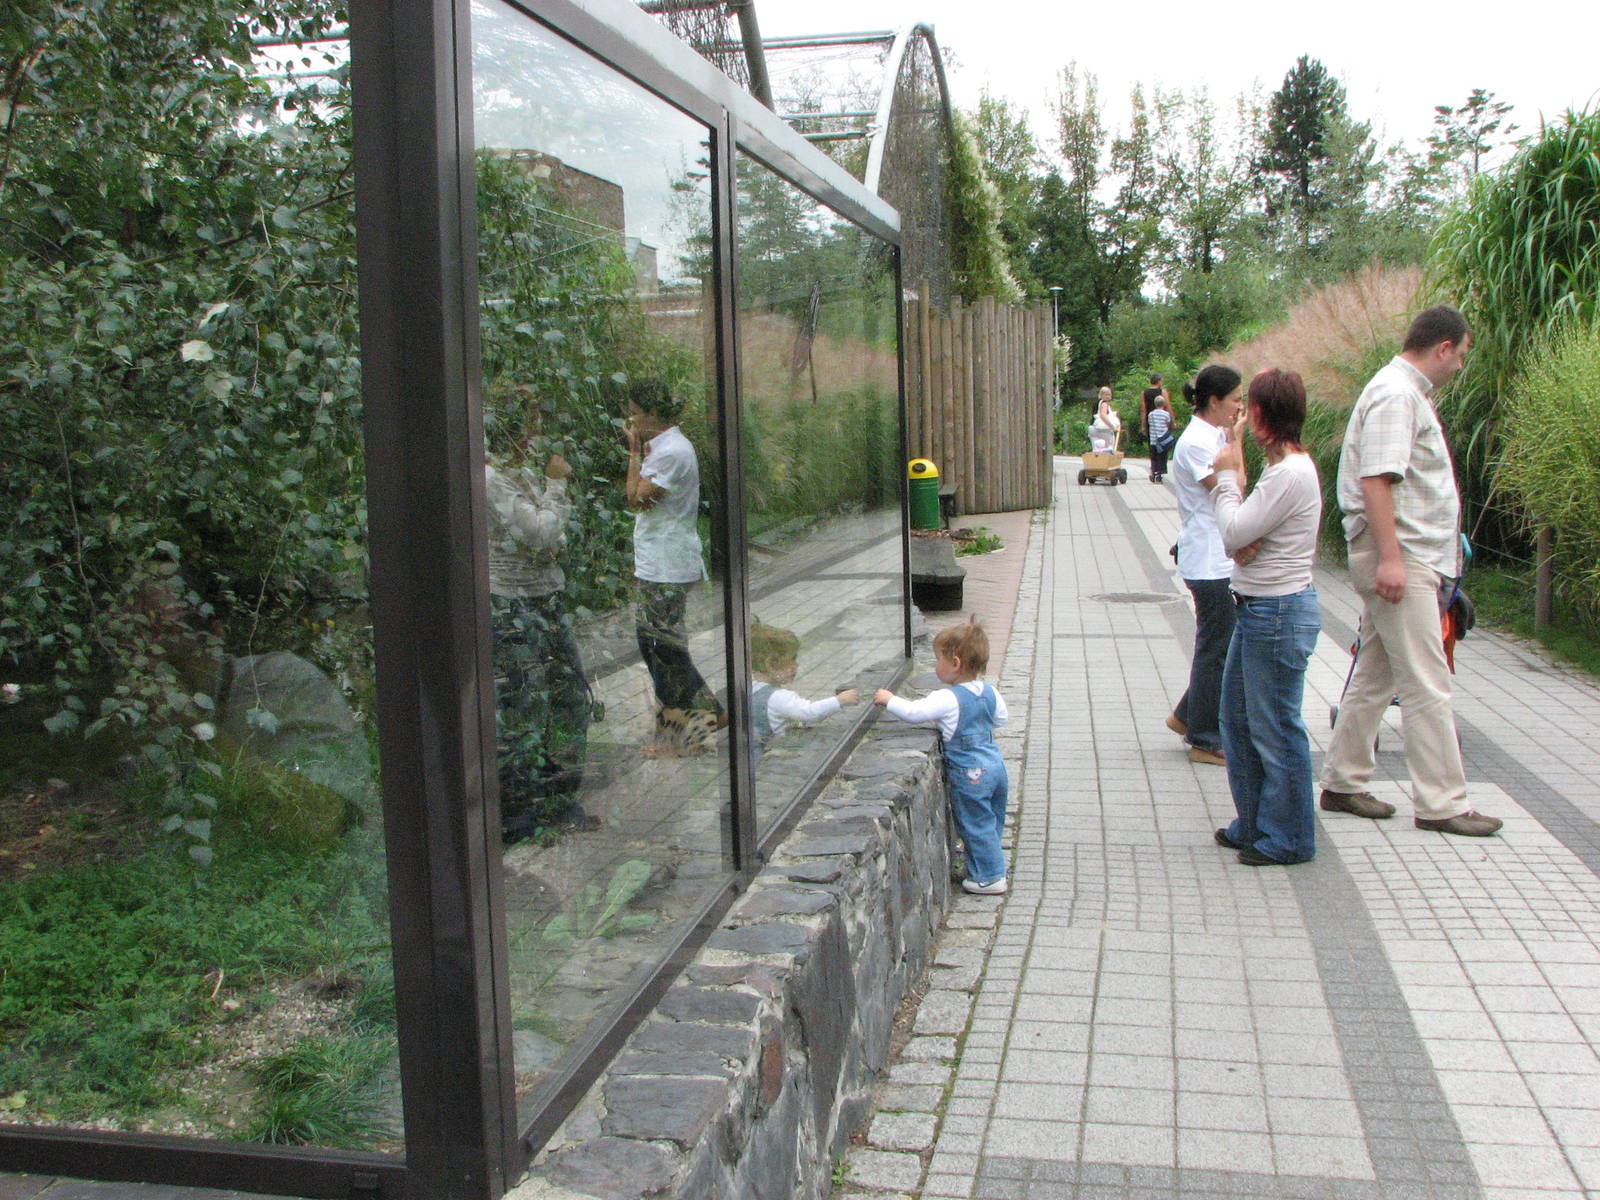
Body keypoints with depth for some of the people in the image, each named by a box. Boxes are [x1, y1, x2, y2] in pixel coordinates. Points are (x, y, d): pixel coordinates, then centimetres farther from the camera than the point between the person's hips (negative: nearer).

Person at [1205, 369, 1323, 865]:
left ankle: (1288, 839, 13)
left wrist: (1228, 477, -7)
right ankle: (1255, 824, 30)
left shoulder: (1291, 474, -19)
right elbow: (1245, 532, 11)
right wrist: (1230, 483, -5)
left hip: (1279, 614, -11)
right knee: (1238, 716, 18)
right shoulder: (1285, 467, 13)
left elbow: (1233, 534, -19)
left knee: (1275, 728, 0)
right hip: (1258, 609, 11)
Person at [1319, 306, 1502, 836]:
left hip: (1405, 557, 11)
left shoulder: (1406, 392, 18)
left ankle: (1343, 782, 21)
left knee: (1374, 675, 14)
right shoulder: (1395, 395, -14)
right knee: (1428, 685, -6)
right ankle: (1440, 803, -1)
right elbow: (1375, 479, -23)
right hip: (1398, 556, -11)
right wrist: (1391, 557, -27)